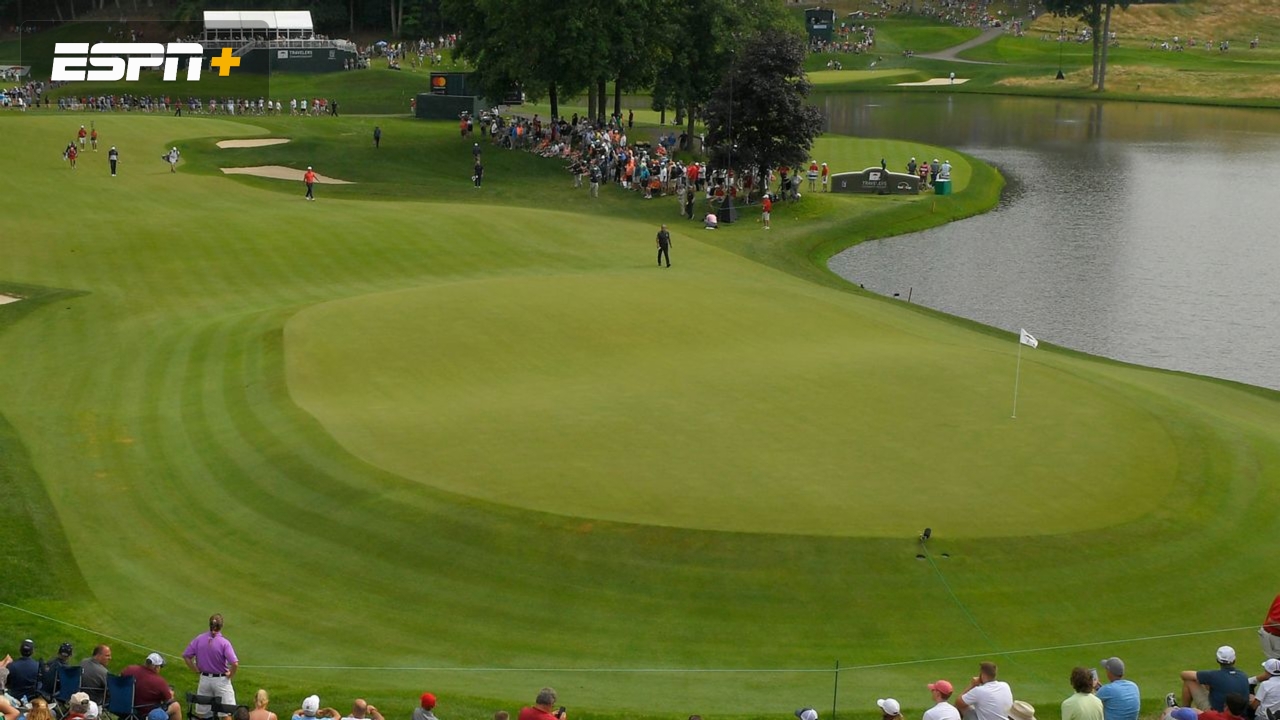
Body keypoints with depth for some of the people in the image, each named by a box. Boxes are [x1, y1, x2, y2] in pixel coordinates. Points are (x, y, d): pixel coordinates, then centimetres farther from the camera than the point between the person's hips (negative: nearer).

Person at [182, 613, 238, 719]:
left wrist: (196, 670, 5)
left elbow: (186, 656, -3)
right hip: (221, 680, -4)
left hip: (204, 678, 4)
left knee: (200, 712, 17)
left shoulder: (198, 639, -7)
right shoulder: (224, 643, -19)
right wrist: (231, 675, -7)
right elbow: (235, 663, -26)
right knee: (226, 714, 5)